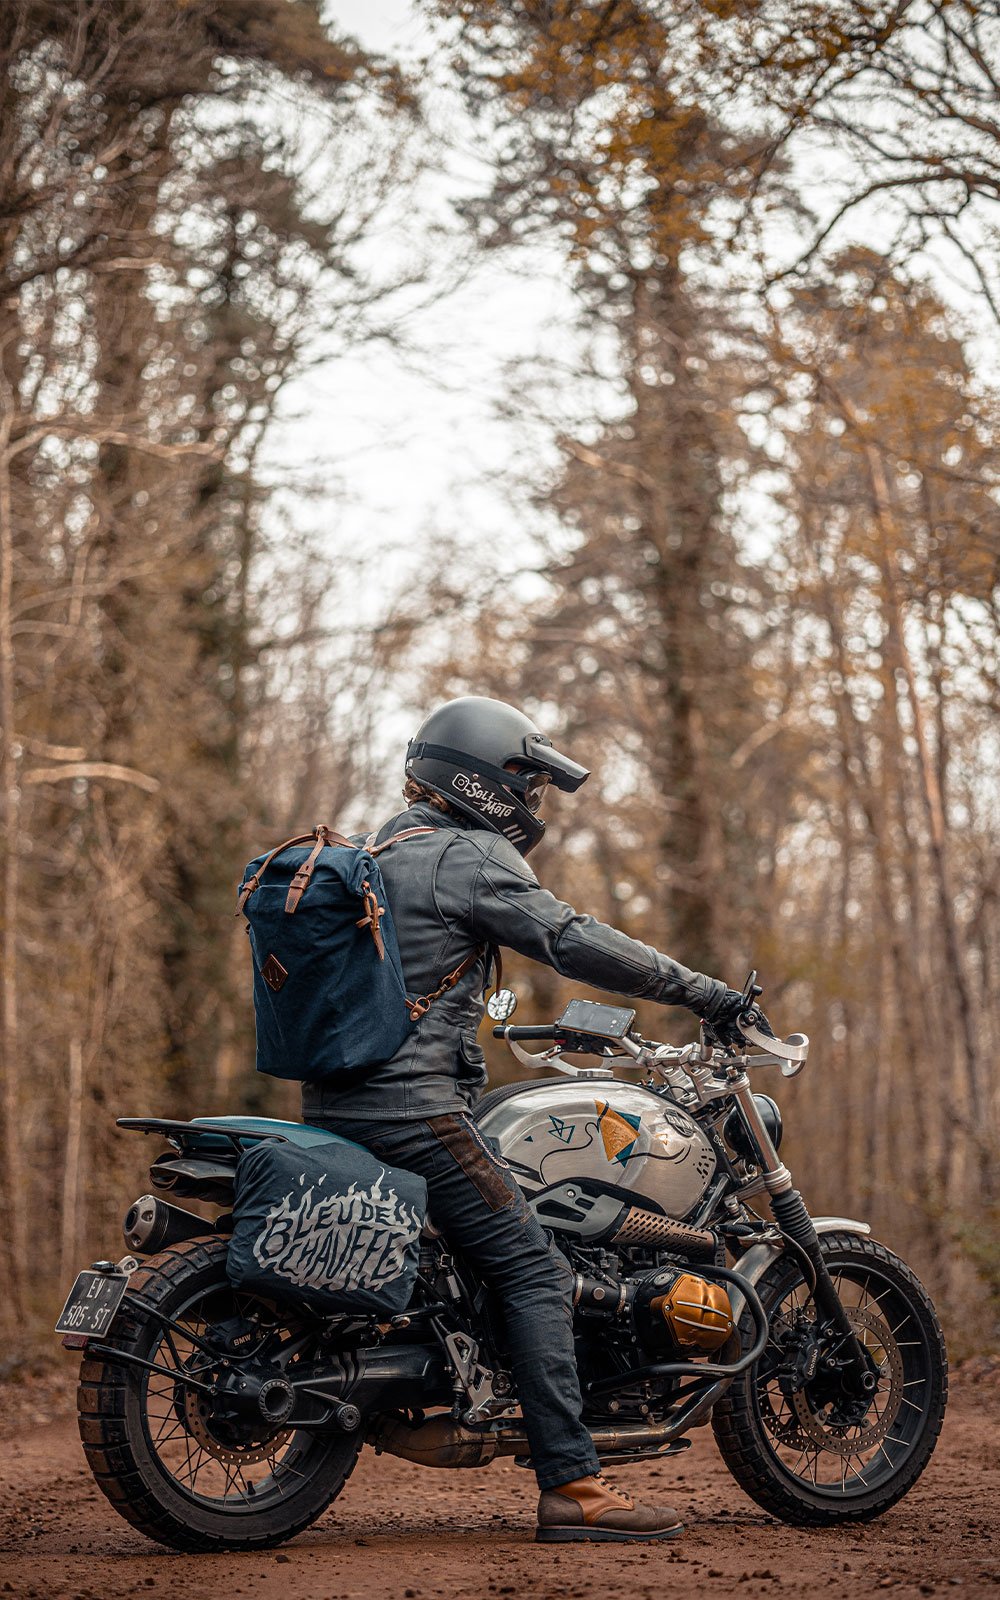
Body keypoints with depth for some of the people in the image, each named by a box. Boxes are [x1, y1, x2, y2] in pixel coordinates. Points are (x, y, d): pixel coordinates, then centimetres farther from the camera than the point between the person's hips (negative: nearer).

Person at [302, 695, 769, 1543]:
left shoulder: (381, 852, 21)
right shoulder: (468, 856, -8)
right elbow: (574, 941, -16)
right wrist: (701, 991, -11)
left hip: (336, 1101, 10)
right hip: (412, 1103, -10)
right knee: (536, 1273, -11)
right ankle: (572, 1485, -16)